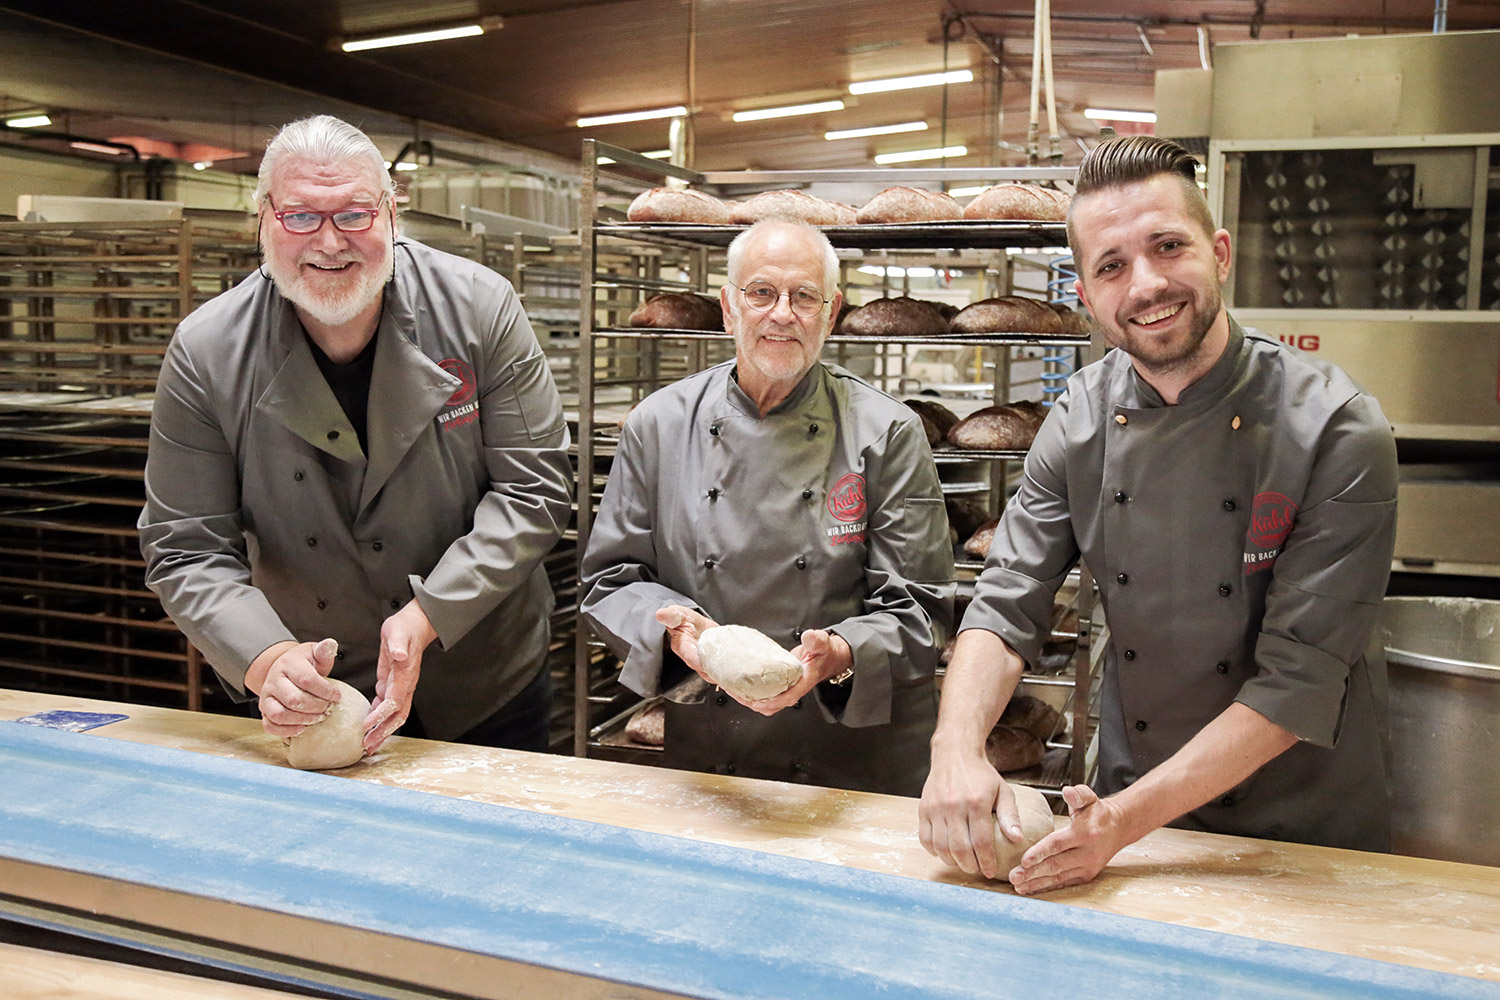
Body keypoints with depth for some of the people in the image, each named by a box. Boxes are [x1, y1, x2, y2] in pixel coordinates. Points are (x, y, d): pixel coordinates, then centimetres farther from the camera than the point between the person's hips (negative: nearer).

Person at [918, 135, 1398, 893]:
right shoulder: (1081, 420, -8)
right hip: (1124, 792, 3)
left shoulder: (1338, 432, -21)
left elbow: (1297, 681, -22)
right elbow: (1005, 605, -9)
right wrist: (956, 750, -27)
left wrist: (1128, 820, -28)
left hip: (1303, 828, -3)